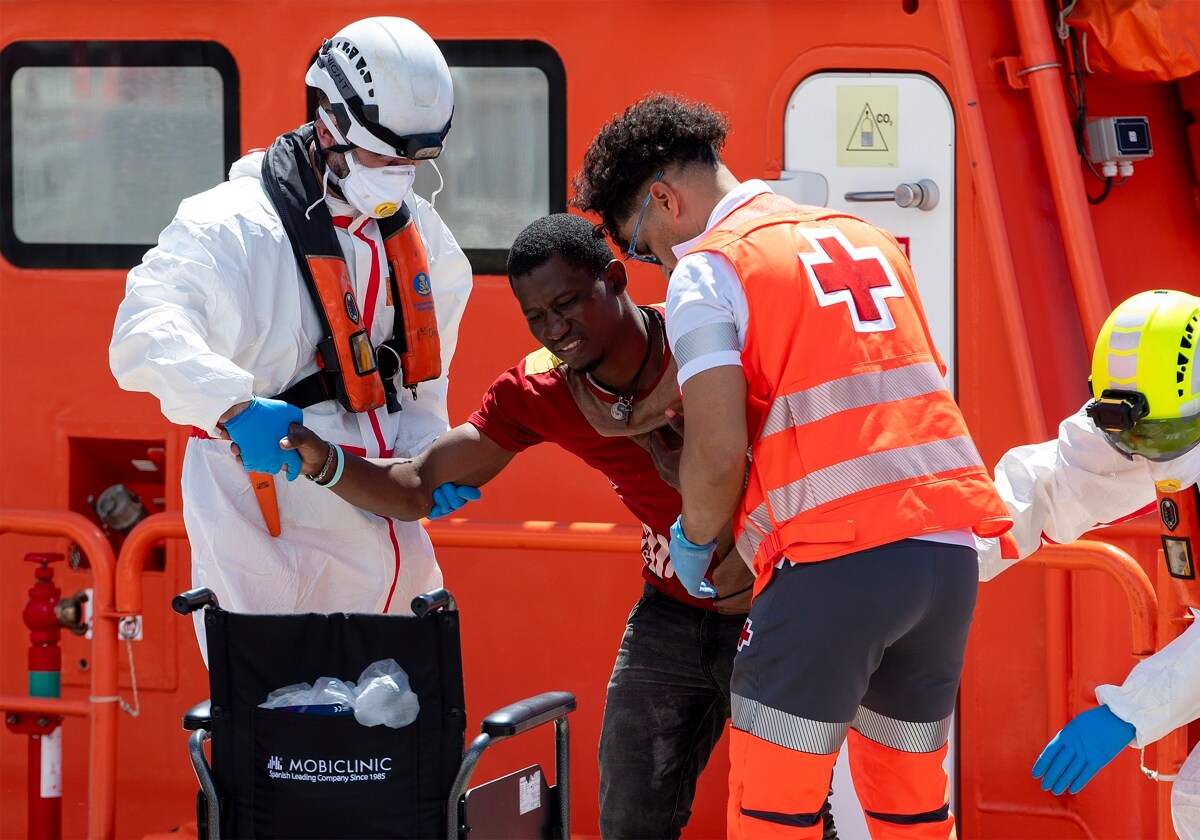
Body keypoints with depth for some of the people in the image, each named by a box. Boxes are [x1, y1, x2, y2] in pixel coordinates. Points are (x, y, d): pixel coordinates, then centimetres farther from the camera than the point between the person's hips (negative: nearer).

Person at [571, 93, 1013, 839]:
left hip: (837, 558, -7)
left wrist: (693, 541, 9)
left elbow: (719, 453, -10)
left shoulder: (707, 268, -1)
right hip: (949, 546, 7)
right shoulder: (866, 239, 22)